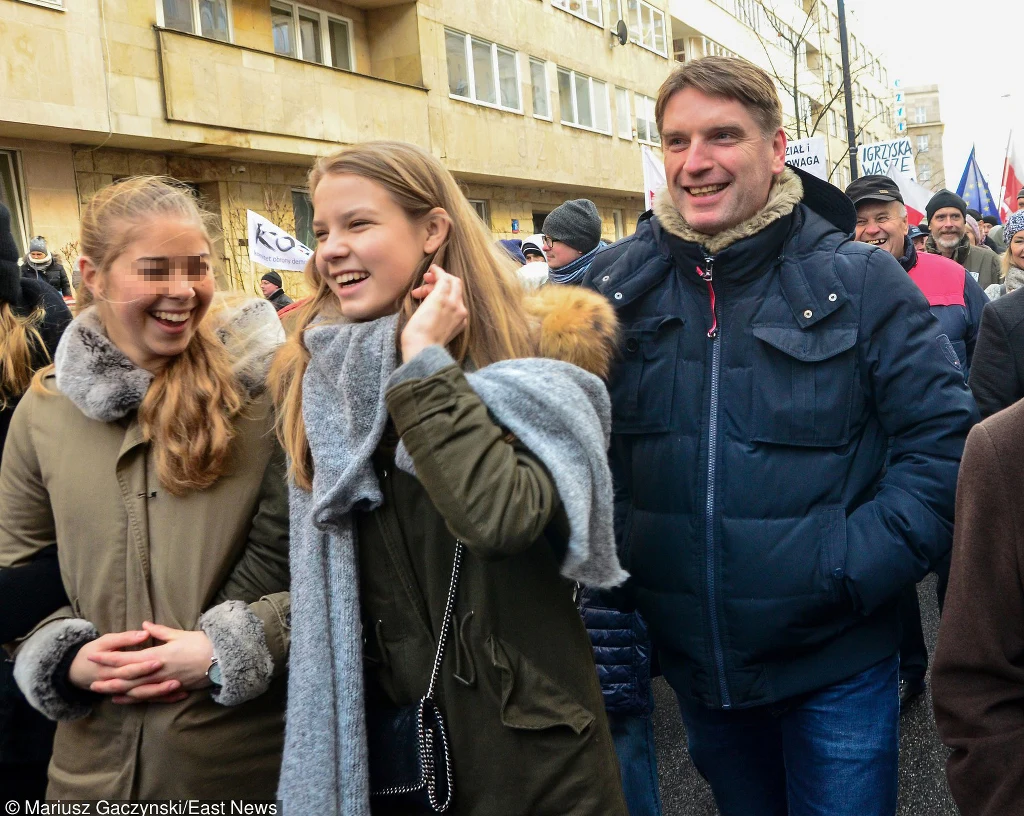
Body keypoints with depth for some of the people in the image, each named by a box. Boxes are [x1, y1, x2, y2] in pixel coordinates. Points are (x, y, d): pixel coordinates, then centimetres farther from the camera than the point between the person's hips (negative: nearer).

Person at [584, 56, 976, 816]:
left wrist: (851, 572, -16)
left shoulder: (861, 280, -10)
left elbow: (943, 439, -9)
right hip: (692, 660, 3)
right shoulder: (616, 281, -3)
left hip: (835, 667, -2)